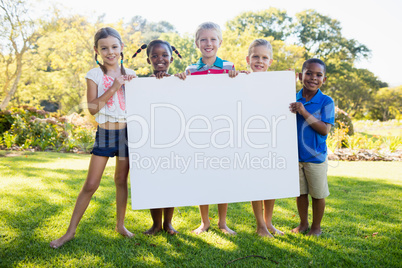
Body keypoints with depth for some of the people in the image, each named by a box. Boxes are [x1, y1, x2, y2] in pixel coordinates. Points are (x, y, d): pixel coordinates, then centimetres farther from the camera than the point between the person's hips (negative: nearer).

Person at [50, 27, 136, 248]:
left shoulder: (130, 75, 6)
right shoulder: (94, 75, -2)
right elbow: (92, 108, -12)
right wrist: (113, 88, -18)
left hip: (126, 132, 2)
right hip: (104, 133, -2)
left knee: (121, 180, 12)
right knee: (90, 185, -1)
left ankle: (120, 225, 28)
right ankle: (71, 231, 13)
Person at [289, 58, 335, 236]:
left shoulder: (326, 102, -10)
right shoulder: (293, 100, 1)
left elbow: (325, 130, -19)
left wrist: (304, 112, -24)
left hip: (316, 157, -3)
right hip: (295, 155, 3)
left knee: (318, 194, 10)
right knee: (300, 193, 16)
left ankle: (316, 226, 30)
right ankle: (303, 223, 35)